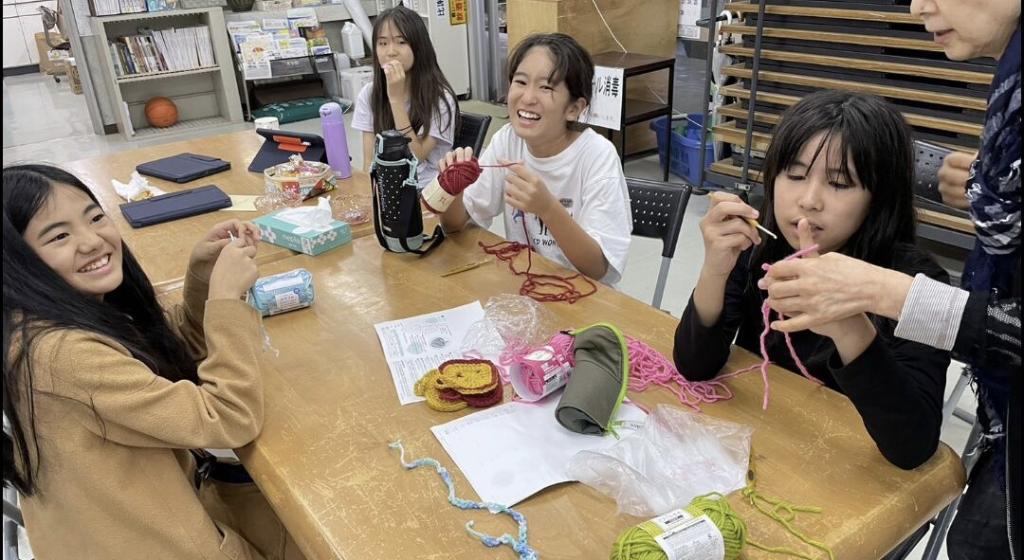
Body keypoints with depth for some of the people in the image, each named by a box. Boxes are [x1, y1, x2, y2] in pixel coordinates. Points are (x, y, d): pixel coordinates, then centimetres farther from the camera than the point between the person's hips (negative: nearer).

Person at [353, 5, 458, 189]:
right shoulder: (369, 94, 2)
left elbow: (416, 158, -15)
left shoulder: (440, 97, -9)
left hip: (426, 190, -2)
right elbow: (370, 160, 0)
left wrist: (396, 98, -18)